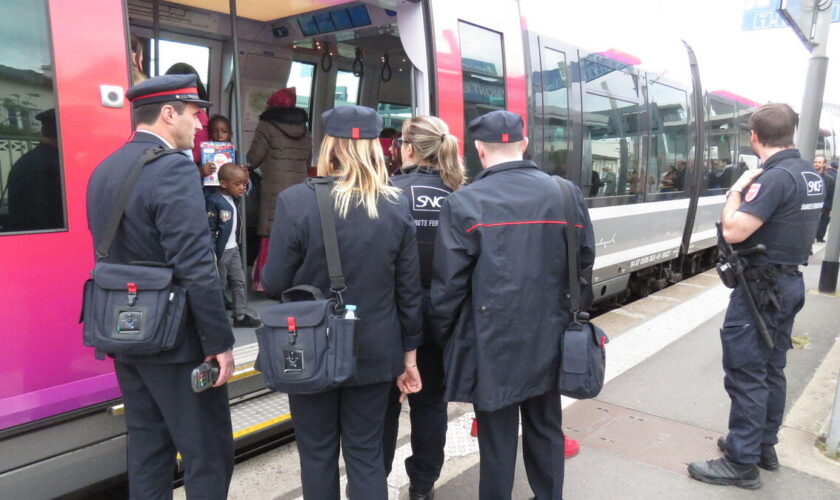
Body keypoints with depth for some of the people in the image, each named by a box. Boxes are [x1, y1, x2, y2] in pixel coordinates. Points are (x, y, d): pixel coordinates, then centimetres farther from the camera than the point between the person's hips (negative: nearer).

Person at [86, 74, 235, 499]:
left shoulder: (103, 170, 9)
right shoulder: (173, 169, -18)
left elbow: (112, 254, 15)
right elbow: (196, 268, -24)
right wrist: (220, 341, -17)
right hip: (174, 338, -9)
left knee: (146, 448, 19)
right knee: (208, 454, 5)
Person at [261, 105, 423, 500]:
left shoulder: (296, 201, -14)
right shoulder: (397, 206, -5)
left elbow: (274, 283, -10)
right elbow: (409, 290, -1)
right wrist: (409, 353, 9)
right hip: (375, 352, 3)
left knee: (317, 452, 16)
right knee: (366, 452, 15)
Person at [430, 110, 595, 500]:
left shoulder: (463, 203, -12)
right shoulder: (567, 194, 0)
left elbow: (448, 285, -11)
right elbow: (584, 268, 5)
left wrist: (443, 336, 3)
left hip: (493, 343, -4)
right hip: (549, 339, 5)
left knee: (497, 438, 10)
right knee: (546, 430, 21)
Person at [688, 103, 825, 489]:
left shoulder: (775, 177, -21)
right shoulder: (809, 175, 10)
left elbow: (732, 231, -27)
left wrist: (737, 189, -12)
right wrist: (750, 189, 12)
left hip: (761, 287, -10)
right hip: (789, 282, 10)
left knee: (746, 374, -2)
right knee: (771, 369, 18)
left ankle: (742, 463, 7)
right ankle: (764, 446, 32)